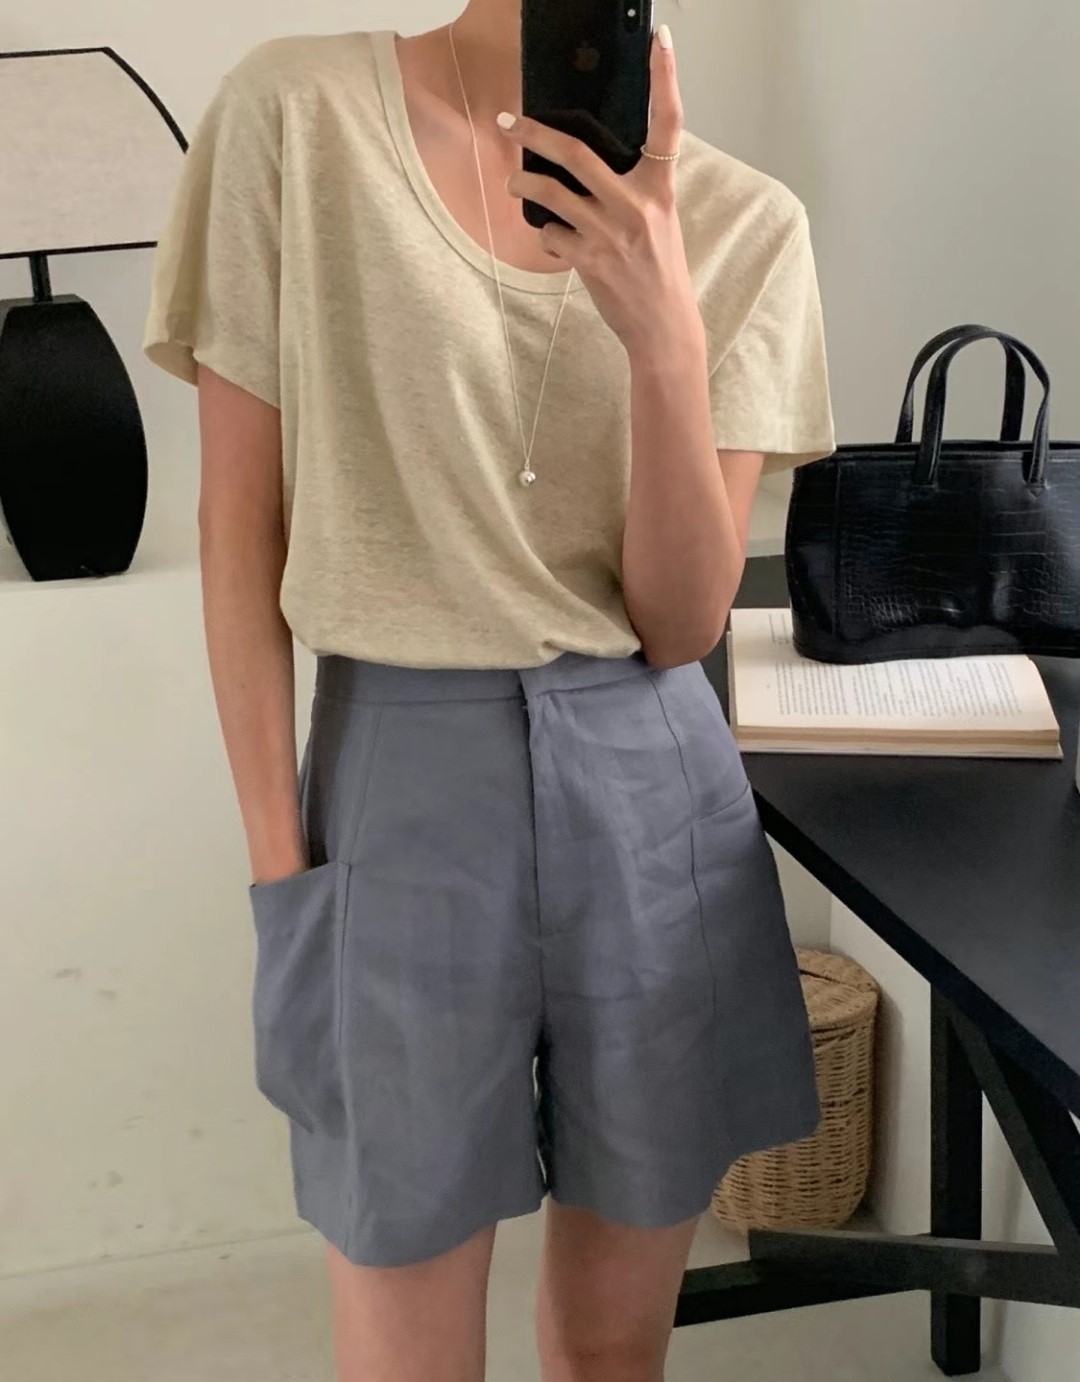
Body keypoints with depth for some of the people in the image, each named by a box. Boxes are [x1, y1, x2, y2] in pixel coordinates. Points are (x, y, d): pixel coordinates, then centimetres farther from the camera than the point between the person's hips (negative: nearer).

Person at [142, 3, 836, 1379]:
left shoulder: (742, 223, 0)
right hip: (398, 774, -2)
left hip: (652, 789, 3)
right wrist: (279, 861, -3)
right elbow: (240, 524, -2)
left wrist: (665, 337, -20)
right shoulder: (295, 113, -4)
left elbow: (681, 626, -5)